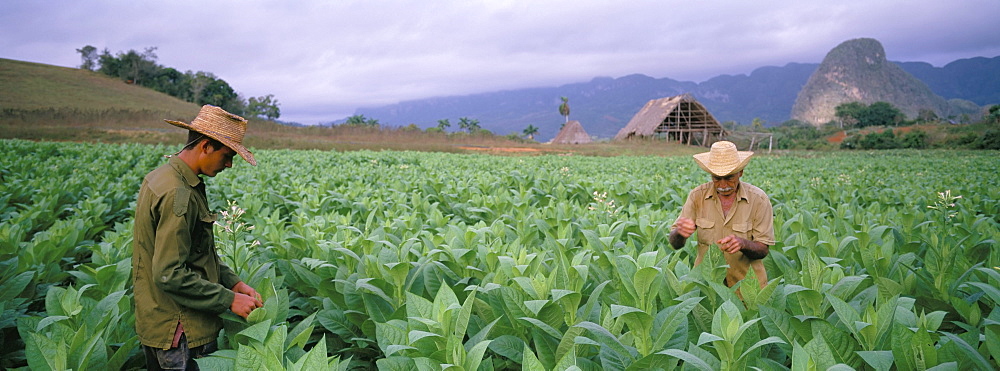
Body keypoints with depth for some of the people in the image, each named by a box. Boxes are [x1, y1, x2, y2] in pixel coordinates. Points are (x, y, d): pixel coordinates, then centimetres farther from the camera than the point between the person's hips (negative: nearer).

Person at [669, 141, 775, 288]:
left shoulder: (758, 200, -4)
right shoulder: (697, 196, -1)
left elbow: (763, 250, -2)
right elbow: (675, 244, -2)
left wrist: (742, 243, -23)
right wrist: (679, 232, -25)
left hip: (746, 283, 0)